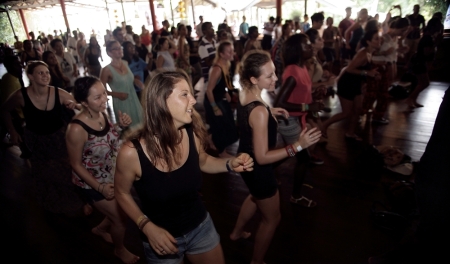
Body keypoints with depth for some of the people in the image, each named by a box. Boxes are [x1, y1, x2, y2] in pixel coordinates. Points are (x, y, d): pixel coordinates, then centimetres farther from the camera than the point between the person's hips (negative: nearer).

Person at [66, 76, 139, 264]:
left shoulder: (102, 113, -13)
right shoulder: (77, 129, -32)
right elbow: (76, 164, -20)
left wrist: (121, 126, -15)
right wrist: (100, 187, -20)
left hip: (114, 175, 7)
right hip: (94, 183, -6)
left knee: (121, 210, 23)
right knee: (121, 220, 10)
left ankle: (100, 229, 54)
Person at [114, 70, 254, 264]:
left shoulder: (193, 133, -18)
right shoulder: (132, 152, -26)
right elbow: (122, 193, -7)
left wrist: (230, 164, -14)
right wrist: (147, 227, -18)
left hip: (201, 225, 4)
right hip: (161, 237, -3)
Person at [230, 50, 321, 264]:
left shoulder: (245, 95, -8)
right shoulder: (259, 111, -35)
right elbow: (262, 157, -31)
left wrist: (270, 112, 4)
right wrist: (299, 145, -34)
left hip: (246, 161, 9)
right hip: (257, 169, -9)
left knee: (255, 197, 37)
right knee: (272, 218, 16)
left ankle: (237, 232, 59)